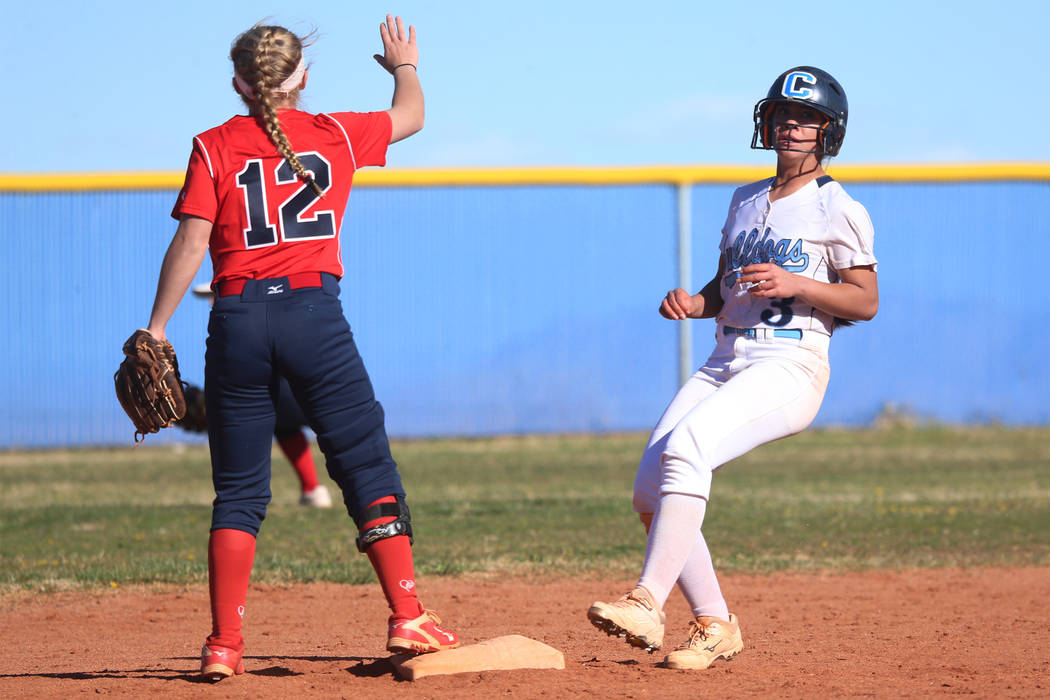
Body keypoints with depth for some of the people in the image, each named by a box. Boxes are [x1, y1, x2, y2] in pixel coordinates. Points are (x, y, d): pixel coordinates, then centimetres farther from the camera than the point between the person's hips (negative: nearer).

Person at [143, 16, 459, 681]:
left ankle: (225, 644, 2)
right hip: (315, 313, -1)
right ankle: (407, 617, -3)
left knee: (239, 490, 7)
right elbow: (411, 116, 26)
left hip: (238, 320, 1)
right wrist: (406, 65, 46)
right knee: (368, 466, 5)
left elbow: (191, 242, -4)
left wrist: (156, 329, 0)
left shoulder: (215, 147, 4)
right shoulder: (336, 135, 8)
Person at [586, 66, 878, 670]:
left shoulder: (838, 209, 0)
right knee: (651, 490, -8)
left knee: (687, 445, -31)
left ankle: (648, 604, -36)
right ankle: (715, 625, 4)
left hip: (791, 365, -7)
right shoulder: (746, 201, 21)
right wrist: (694, 303, 3)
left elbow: (866, 302, -4)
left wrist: (796, 284, -17)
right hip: (725, 364, 7)